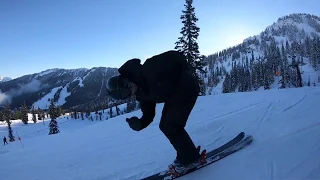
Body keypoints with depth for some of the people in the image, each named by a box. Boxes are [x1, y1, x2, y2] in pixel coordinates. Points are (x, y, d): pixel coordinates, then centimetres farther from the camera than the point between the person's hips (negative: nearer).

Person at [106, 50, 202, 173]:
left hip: (186, 88, -9)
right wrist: (139, 124, -19)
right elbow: (148, 115, -1)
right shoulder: (141, 94, -3)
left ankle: (191, 158, 10)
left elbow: (175, 57, -25)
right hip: (174, 94, 9)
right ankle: (184, 155, 26)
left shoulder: (147, 71, -28)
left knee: (170, 127, -8)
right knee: (165, 126, 12)